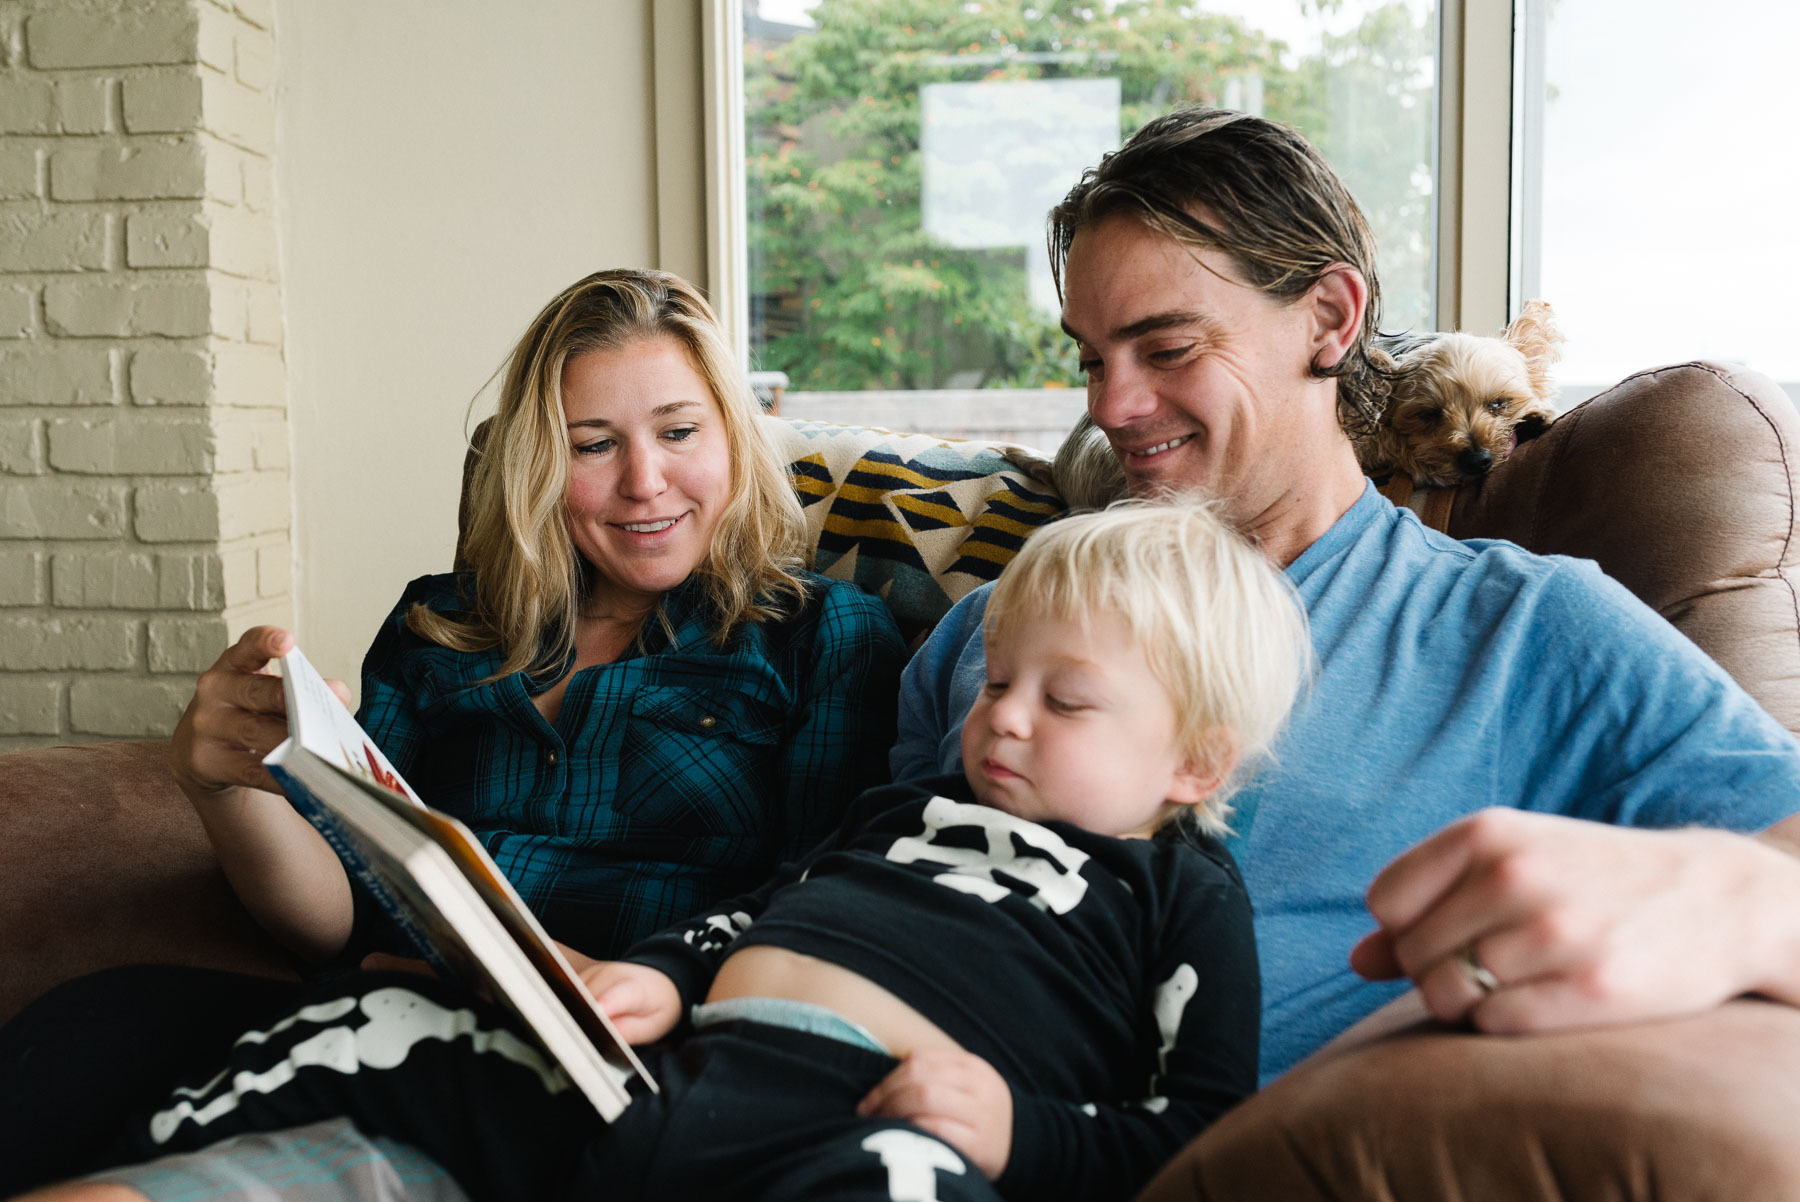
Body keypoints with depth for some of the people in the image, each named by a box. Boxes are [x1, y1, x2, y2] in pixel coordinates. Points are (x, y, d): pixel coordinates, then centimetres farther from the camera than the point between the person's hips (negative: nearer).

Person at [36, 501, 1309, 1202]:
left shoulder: (1181, 888, 12)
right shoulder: (906, 808, 31)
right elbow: (755, 910, 33)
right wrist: (661, 977, 12)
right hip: (676, 1069, 7)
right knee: (371, 1031, 0)